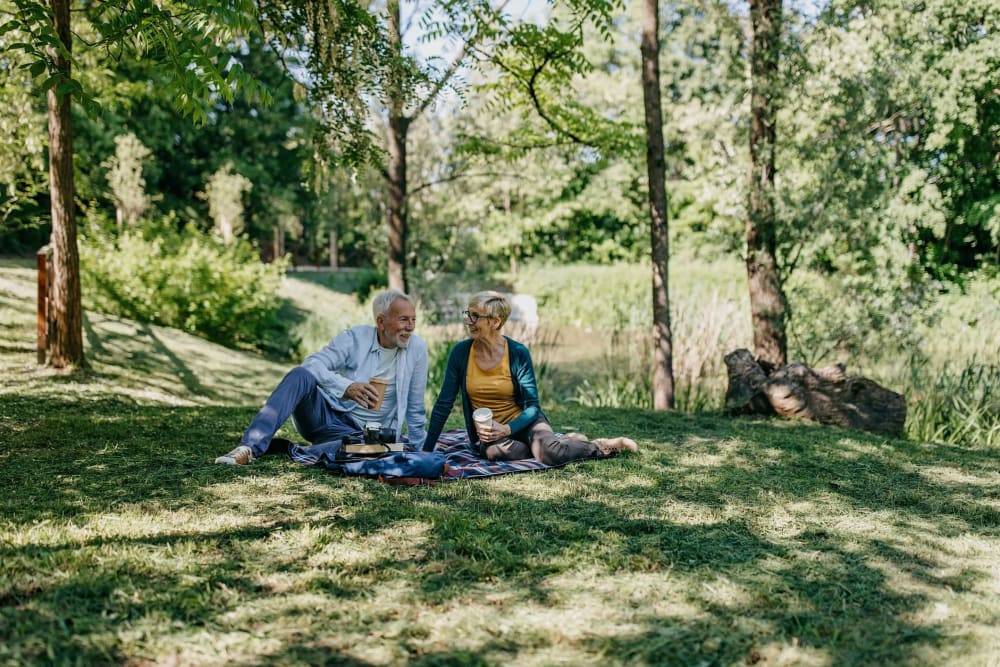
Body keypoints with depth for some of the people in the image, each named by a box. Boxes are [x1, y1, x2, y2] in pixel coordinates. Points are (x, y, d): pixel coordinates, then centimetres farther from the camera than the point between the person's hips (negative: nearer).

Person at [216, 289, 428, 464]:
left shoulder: (417, 348, 1)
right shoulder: (355, 338, -2)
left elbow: (415, 408, 9)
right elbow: (313, 364, -16)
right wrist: (346, 387, -33)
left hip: (357, 432, 0)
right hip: (326, 414, 0)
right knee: (300, 375, -31)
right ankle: (250, 448, -36)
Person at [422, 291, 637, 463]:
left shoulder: (518, 353, -11)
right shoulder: (461, 352, -7)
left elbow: (532, 406, -8)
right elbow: (444, 403, -3)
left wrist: (507, 429, -27)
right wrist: (427, 450, -7)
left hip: (522, 422, -2)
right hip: (488, 432, 2)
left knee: (549, 452, -34)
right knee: (494, 451, -36)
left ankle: (604, 446, -2)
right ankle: (564, 442, -9)